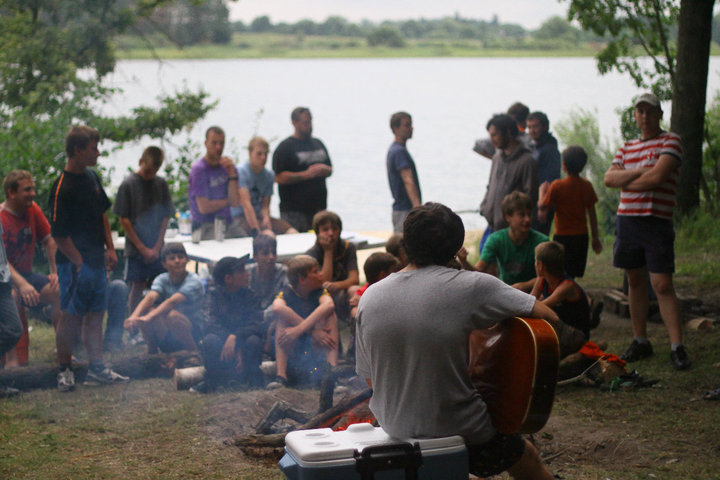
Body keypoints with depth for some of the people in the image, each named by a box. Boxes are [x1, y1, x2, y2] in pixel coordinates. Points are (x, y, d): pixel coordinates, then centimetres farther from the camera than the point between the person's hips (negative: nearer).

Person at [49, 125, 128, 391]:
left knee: (95, 315, 12)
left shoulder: (92, 177, 9)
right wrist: (79, 262, -15)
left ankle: (97, 368, 19)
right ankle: (65, 370, 11)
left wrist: (110, 249, 12)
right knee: (71, 316, 0)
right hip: (76, 264, -8)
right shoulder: (62, 188, -17)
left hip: (97, 260, 8)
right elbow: (59, 234, -16)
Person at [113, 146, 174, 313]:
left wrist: (157, 247, -2)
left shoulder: (161, 184, 5)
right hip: (136, 248, -3)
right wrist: (143, 248, -6)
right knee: (137, 287, -1)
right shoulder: (129, 184, -5)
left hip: (157, 249, 3)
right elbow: (124, 220, -5)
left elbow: (166, 217, 8)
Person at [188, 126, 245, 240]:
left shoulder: (227, 166, 10)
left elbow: (236, 202, -1)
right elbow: (204, 207, -13)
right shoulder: (198, 170, -8)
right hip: (205, 225, -6)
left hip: (228, 222, 6)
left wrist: (231, 173, -8)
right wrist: (227, 202, 3)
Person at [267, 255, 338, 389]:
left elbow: (329, 305, -26)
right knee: (283, 317, -22)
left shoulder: (320, 291, 0)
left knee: (329, 315, -17)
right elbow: (277, 308, -30)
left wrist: (298, 330, -37)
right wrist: (312, 331, -36)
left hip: (317, 347, 1)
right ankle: (281, 375, -35)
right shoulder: (287, 293, -4)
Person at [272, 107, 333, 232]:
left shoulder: (318, 144, 17)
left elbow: (330, 169, 23)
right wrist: (306, 174, -19)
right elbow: (279, 177, -15)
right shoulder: (284, 147, -5)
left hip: (319, 208, 7)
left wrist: (325, 170, -2)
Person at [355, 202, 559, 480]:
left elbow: (370, 379, 2)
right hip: (461, 433, -4)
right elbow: (548, 317, -13)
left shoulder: (369, 298, -7)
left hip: (393, 429, 5)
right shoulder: (470, 286, -20)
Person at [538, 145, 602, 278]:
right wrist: (595, 238, 13)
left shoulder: (557, 186, -12)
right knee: (573, 274, 12)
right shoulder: (587, 186, 0)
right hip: (582, 236, 4)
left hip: (563, 236, -4)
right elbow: (592, 214, 5)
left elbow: (542, 207, -6)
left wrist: (542, 191, 11)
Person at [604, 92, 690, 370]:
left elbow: (657, 177, -15)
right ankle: (640, 341, 18)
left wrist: (626, 182, -1)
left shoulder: (670, 141, -1)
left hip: (657, 221, -5)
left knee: (663, 285, -10)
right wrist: (638, 172, -10)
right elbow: (609, 178, 4)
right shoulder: (627, 147, 17)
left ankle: (677, 347, -7)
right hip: (626, 220, 6)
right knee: (635, 282, 10)